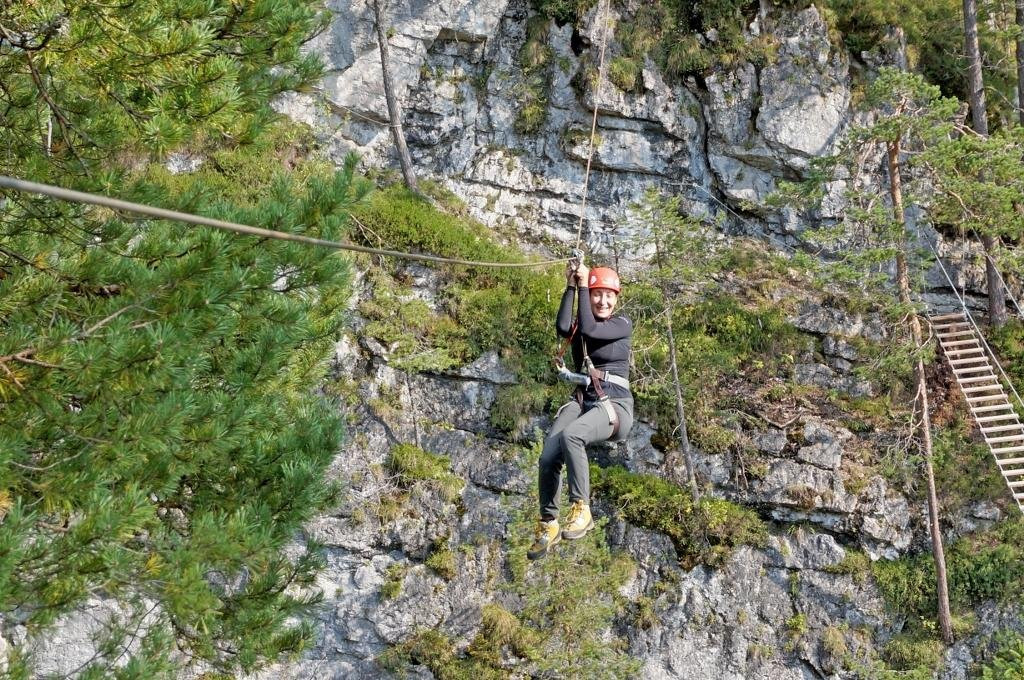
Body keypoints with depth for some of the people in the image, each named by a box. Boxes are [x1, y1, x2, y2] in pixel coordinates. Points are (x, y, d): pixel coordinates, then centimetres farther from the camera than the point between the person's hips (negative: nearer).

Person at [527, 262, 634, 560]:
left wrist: (582, 283, -5)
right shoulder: (579, 327, 16)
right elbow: (563, 327, -9)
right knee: (548, 458, -18)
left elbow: (589, 328, -14)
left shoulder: (622, 324, 5)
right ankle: (547, 524, 0)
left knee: (570, 435, -37)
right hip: (582, 400, 5)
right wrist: (571, 286, -6)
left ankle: (581, 508, -27)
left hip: (614, 404, -5)